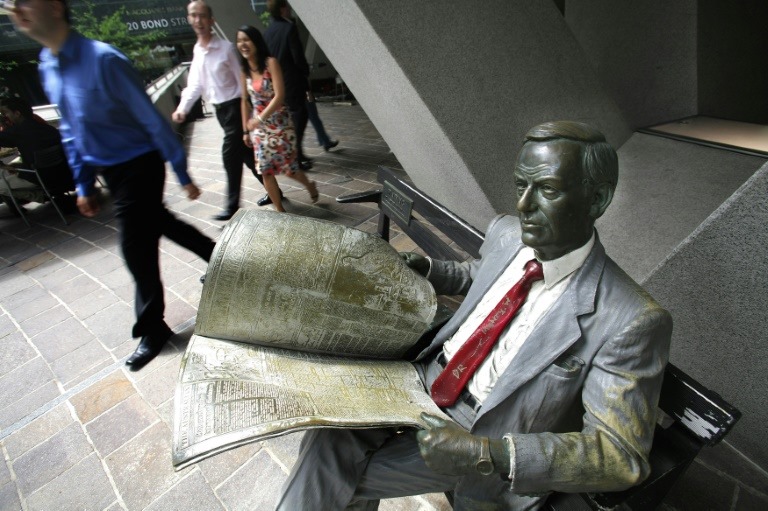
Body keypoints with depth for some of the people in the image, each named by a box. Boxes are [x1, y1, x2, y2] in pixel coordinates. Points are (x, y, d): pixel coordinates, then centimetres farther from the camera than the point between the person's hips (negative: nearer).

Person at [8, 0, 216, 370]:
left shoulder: (103, 59, -21)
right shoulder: (47, 68, 6)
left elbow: (152, 120, -19)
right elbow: (70, 131, 13)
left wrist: (183, 176, -16)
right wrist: (83, 186, 13)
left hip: (138, 166, -8)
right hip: (108, 170, 8)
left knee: (136, 246, -1)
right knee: (158, 222, 20)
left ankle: (152, 329, 19)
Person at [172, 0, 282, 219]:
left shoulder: (226, 47, -9)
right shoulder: (196, 51, 11)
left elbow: (242, 80, -10)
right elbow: (195, 84, 9)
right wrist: (183, 108, -5)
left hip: (235, 107, -7)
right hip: (219, 109, 7)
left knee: (230, 154, -9)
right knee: (246, 154, 11)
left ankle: (232, 205, 1)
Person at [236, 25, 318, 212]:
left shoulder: (271, 63, -12)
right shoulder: (244, 69, 4)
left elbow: (279, 96, -19)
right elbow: (245, 100, 9)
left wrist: (259, 118, -21)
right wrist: (246, 129, 9)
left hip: (279, 125, -5)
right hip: (258, 128, 5)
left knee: (288, 168, 2)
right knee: (265, 171, 3)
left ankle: (310, 185, 36)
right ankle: (280, 210, 17)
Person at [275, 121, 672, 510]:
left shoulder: (631, 321, -22)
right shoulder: (505, 233, -4)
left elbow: (623, 456, -19)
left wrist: (487, 455, -31)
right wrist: (427, 270, 3)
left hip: (487, 430, -5)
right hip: (428, 377, 5)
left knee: (333, 475, -15)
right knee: (332, 435, -15)